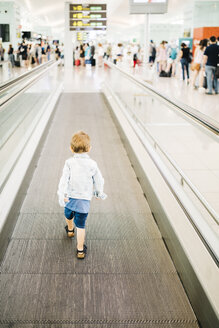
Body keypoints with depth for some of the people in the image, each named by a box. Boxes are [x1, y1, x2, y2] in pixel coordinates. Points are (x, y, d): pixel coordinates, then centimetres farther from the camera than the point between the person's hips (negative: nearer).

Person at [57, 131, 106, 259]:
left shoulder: (69, 162, -8)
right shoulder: (92, 164, -6)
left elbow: (64, 179, -16)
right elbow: (98, 181, 3)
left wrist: (62, 194, -18)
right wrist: (99, 193, 20)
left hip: (70, 197, 2)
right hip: (84, 200, -2)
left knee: (69, 215, 31)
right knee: (81, 225, 5)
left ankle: (70, 230, 59)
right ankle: (80, 250, 11)